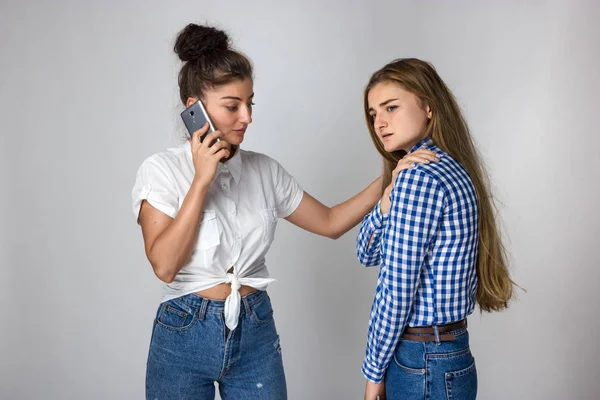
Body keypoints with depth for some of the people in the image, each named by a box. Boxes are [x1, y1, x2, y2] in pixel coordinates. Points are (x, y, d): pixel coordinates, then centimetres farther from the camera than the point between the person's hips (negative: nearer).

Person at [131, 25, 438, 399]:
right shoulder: (161, 169, -9)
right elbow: (164, 265, -17)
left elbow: (330, 222, 5)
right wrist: (201, 180, -21)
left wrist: (389, 178, -5)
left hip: (256, 333, 3)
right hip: (185, 334, -2)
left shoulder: (265, 170, 1)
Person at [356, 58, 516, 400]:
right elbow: (368, 254, 10)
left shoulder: (417, 178, -21)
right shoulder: (448, 169, 7)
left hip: (423, 363, -9)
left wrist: (374, 372, -7)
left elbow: (396, 292, -20)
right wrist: (388, 199, -8)